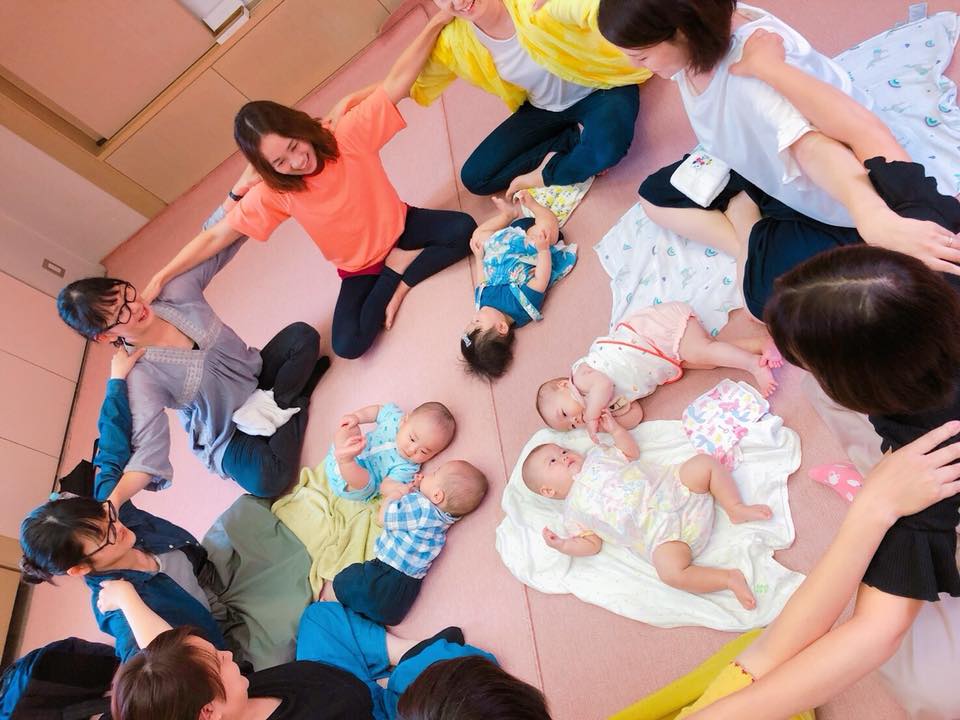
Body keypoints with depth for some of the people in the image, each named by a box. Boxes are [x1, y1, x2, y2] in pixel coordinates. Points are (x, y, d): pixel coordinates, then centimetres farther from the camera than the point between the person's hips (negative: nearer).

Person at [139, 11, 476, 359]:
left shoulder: (347, 134, -22)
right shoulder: (273, 193, -21)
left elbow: (397, 82, -26)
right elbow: (216, 235, -17)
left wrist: (437, 23, -34)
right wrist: (161, 277, -20)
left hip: (400, 225, 1)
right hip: (359, 267, 0)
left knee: (464, 229, -24)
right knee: (348, 345, -21)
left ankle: (399, 283, -10)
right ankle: (397, 266, -3)